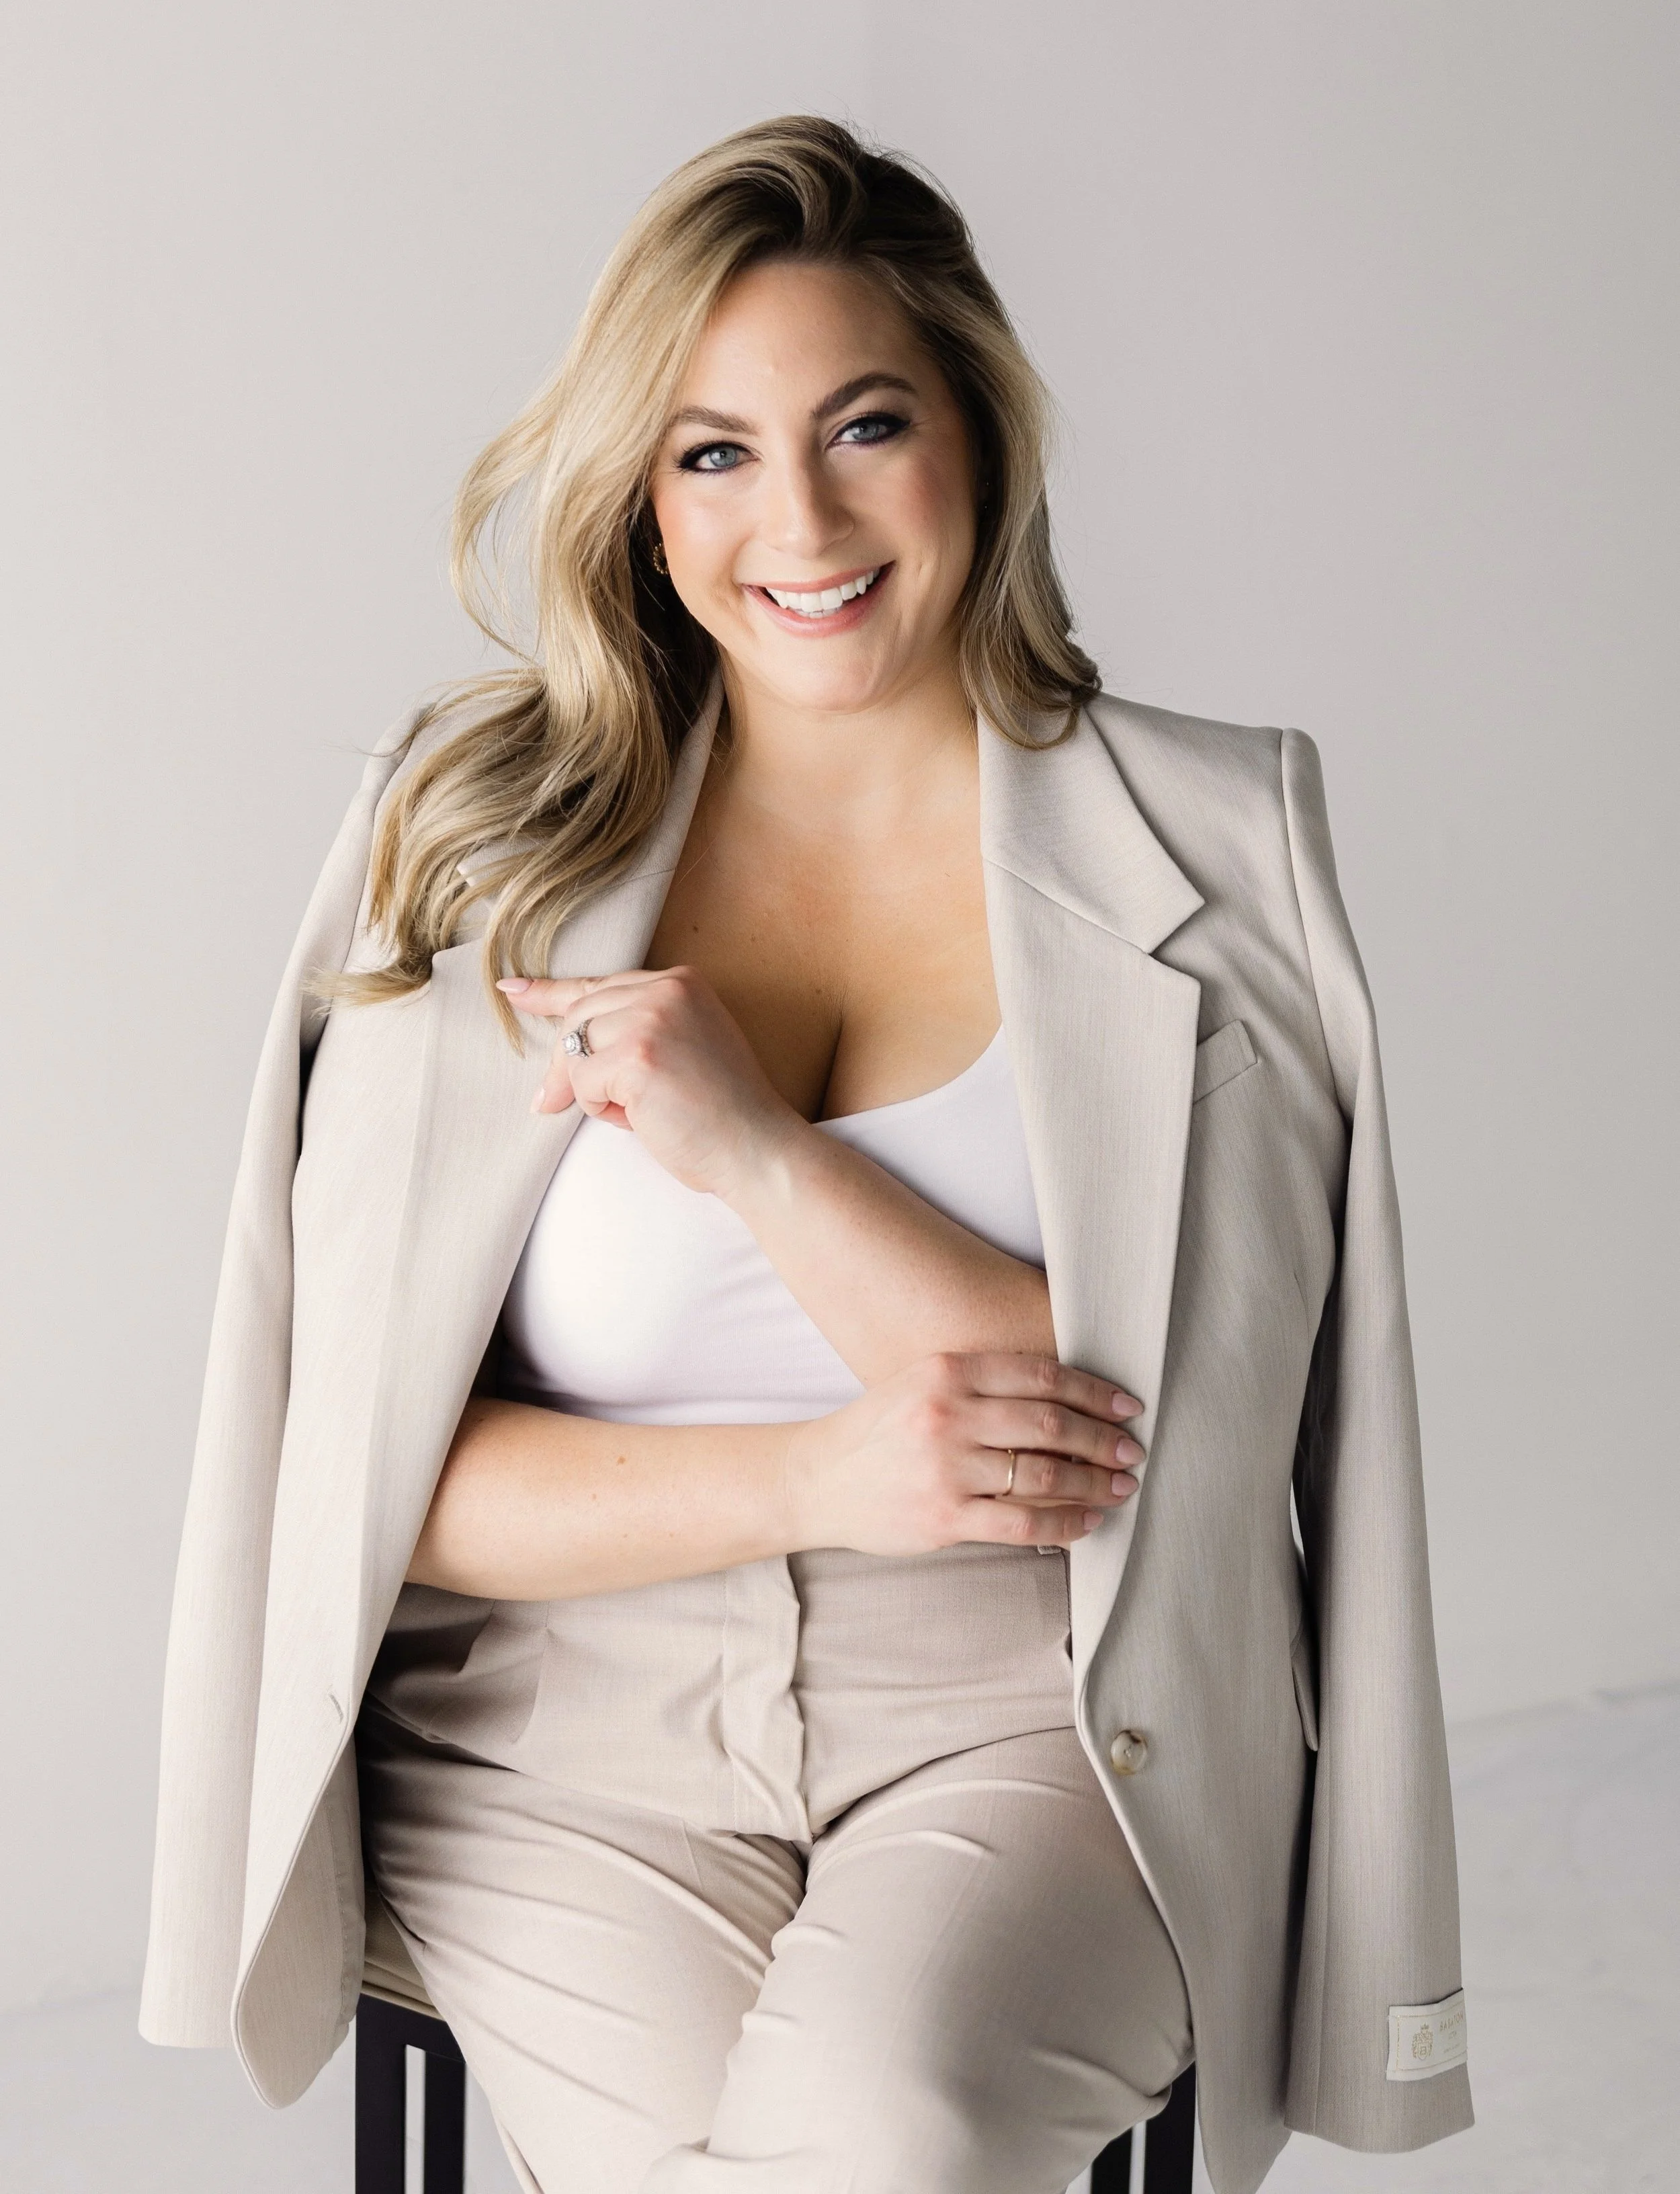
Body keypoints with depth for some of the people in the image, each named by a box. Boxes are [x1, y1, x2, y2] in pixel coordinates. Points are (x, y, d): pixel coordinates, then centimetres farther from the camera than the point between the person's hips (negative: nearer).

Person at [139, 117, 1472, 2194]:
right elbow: (384, 1463, -1)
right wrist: (812, 1483, -17)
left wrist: (760, 1152, -17)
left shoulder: (1209, 848, 0)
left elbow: (1166, 1451, -7)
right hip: (570, 1727, 1)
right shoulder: (479, 840, 3)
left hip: (1028, 1728, 0)